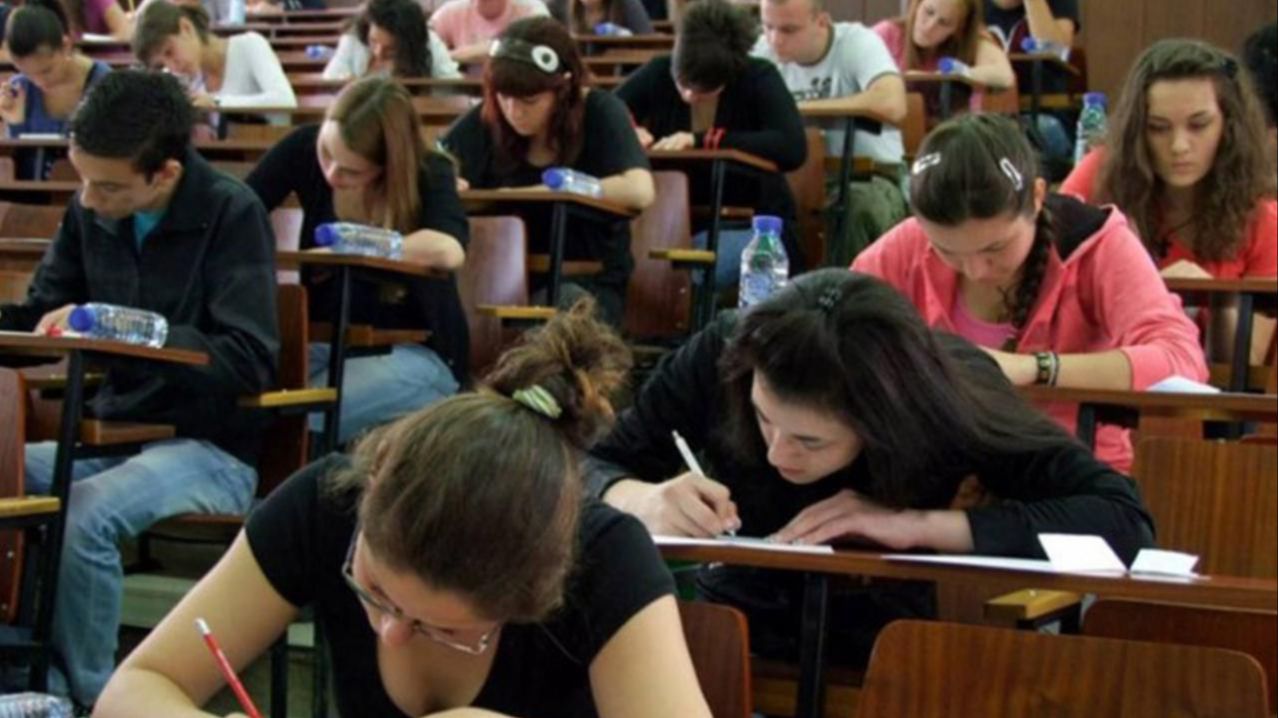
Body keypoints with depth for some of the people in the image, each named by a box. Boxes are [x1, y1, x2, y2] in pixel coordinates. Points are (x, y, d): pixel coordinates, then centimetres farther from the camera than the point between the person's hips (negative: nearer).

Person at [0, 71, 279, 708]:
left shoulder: (232, 215, -14)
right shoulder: (90, 211, 1)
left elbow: (249, 363, -20)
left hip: (209, 448, -6)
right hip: (112, 434, 6)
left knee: (83, 516, -31)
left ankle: (89, 696, -11)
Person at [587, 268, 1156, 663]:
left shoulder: (952, 397, -20)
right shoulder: (720, 358, -17)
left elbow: (1126, 520, -25)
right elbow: (586, 472, -7)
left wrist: (919, 524, -30)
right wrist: (641, 500, -30)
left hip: (884, 665, 0)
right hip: (729, 638, 0)